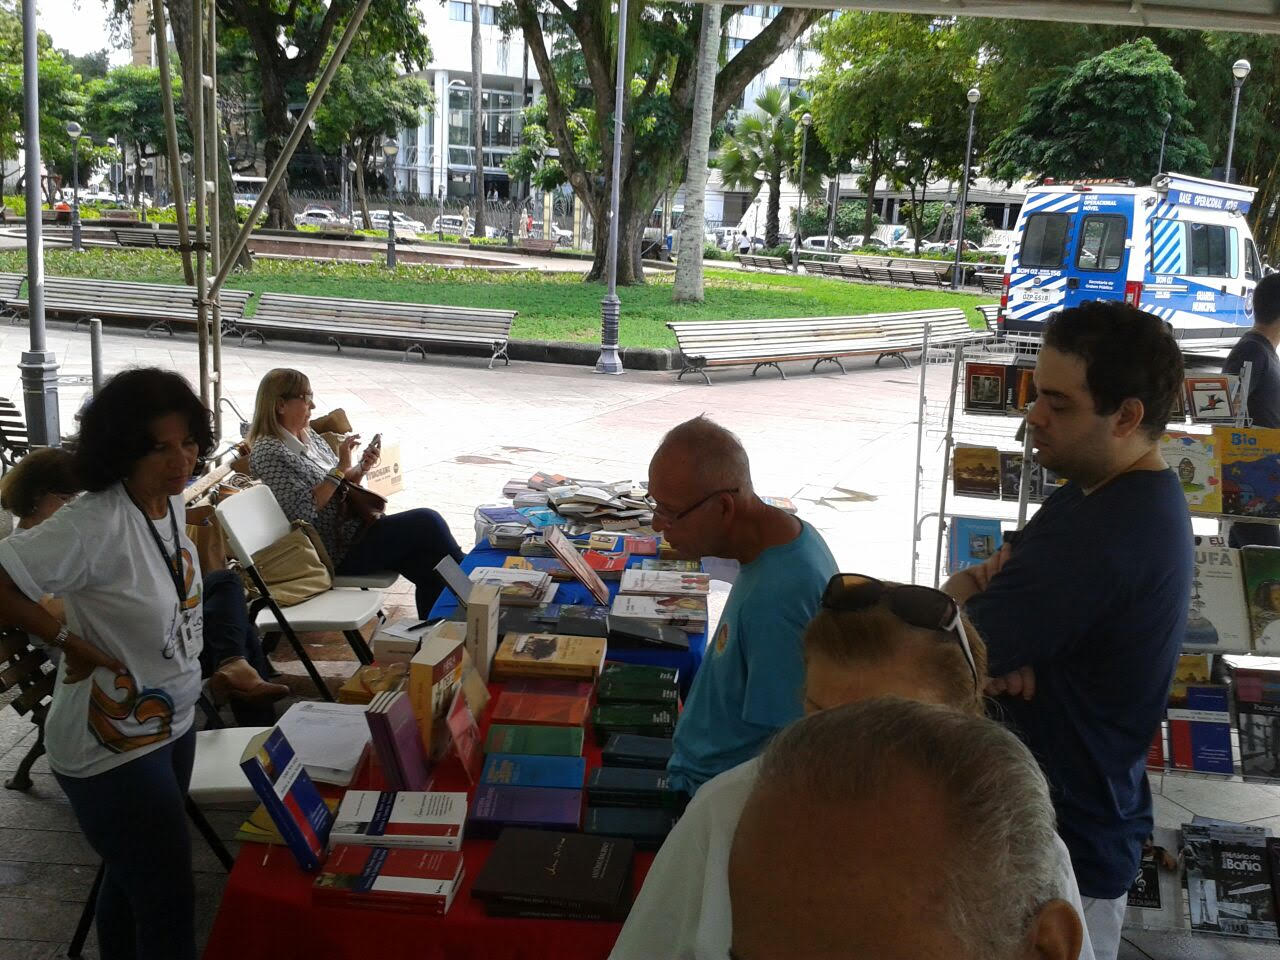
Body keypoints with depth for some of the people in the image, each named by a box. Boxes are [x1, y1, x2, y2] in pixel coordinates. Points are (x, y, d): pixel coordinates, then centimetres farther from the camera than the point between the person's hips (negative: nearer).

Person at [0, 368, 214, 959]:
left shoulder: (171, 499, 0)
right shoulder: (95, 524, -26)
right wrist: (71, 643, -21)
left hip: (171, 726, 8)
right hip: (113, 748, -8)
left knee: (131, 878, 24)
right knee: (170, 909, -3)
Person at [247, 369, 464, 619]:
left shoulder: (309, 436, 13)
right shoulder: (267, 452, -13)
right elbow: (304, 508, -22)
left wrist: (360, 469, -1)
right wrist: (341, 469, -20)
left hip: (351, 529, 9)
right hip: (336, 553, -9)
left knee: (431, 573, -10)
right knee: (426, 521, -17)